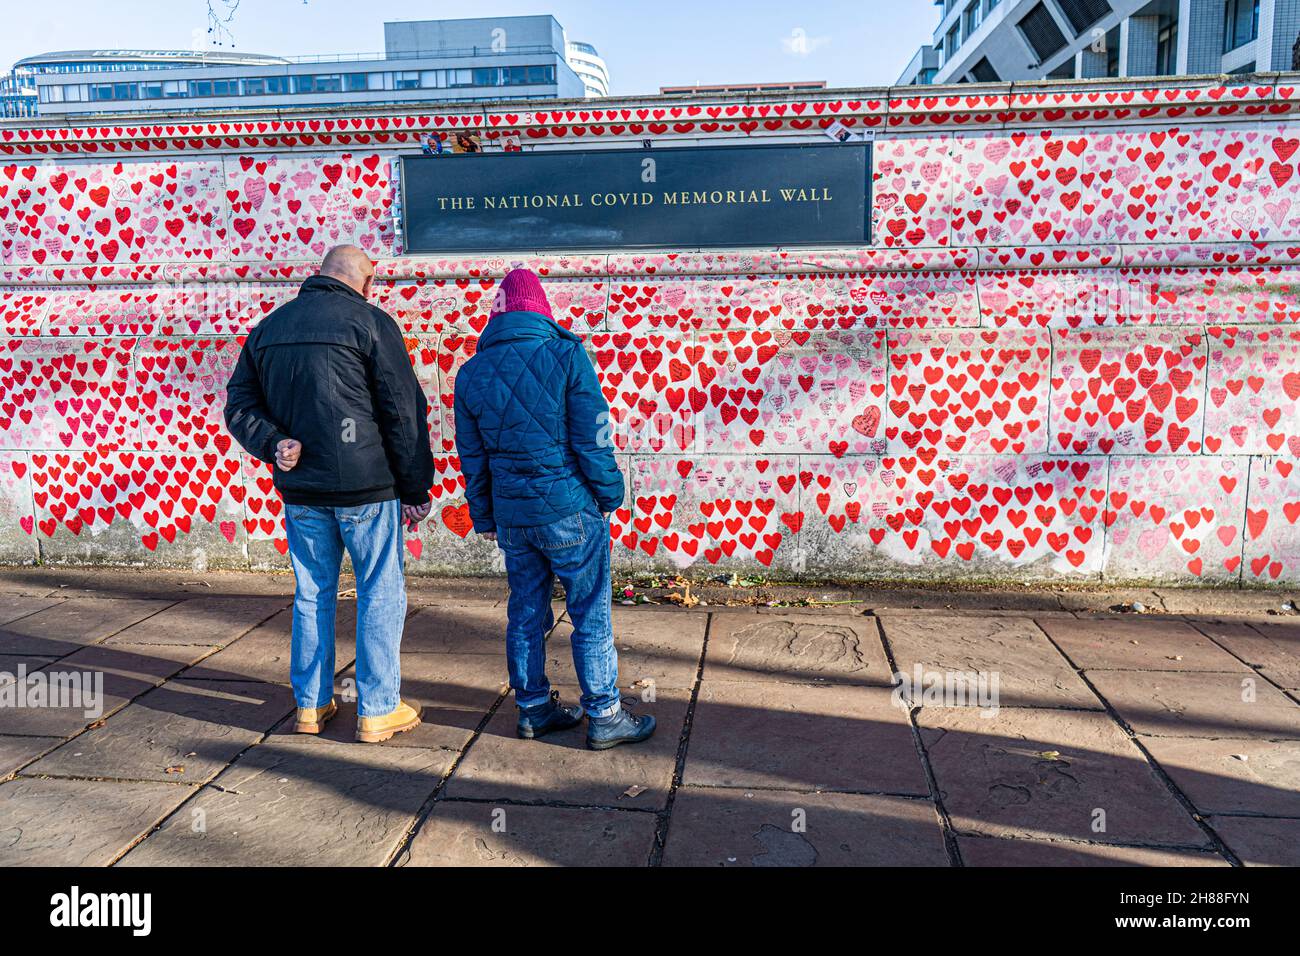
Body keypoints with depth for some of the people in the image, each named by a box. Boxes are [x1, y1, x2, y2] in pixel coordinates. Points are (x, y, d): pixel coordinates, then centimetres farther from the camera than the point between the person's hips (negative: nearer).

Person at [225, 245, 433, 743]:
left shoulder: (269, 326, 12)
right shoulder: (371, 322, -6)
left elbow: (240, 404, 8)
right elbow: (405, 412, -8)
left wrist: (272, 444, -6)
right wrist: (416, 489, -2)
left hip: (300, 490, 5)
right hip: (365, 486, -5)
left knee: (312, 596, 16)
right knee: (381, 595, 5)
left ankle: (310, 705, 24)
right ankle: (378, 711, 10)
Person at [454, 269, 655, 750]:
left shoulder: (471, 372, 5)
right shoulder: (566, 354, -9)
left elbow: (471, 456, 10)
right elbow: (593, 439, -9)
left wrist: (484, 517, 19)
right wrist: (609, 496, 2)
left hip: (511, 515, 5)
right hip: (569, 510, -4)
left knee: (525, 612, 15)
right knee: (591, 614, 4)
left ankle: (533, 709, 26)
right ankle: (604, 716, 12)